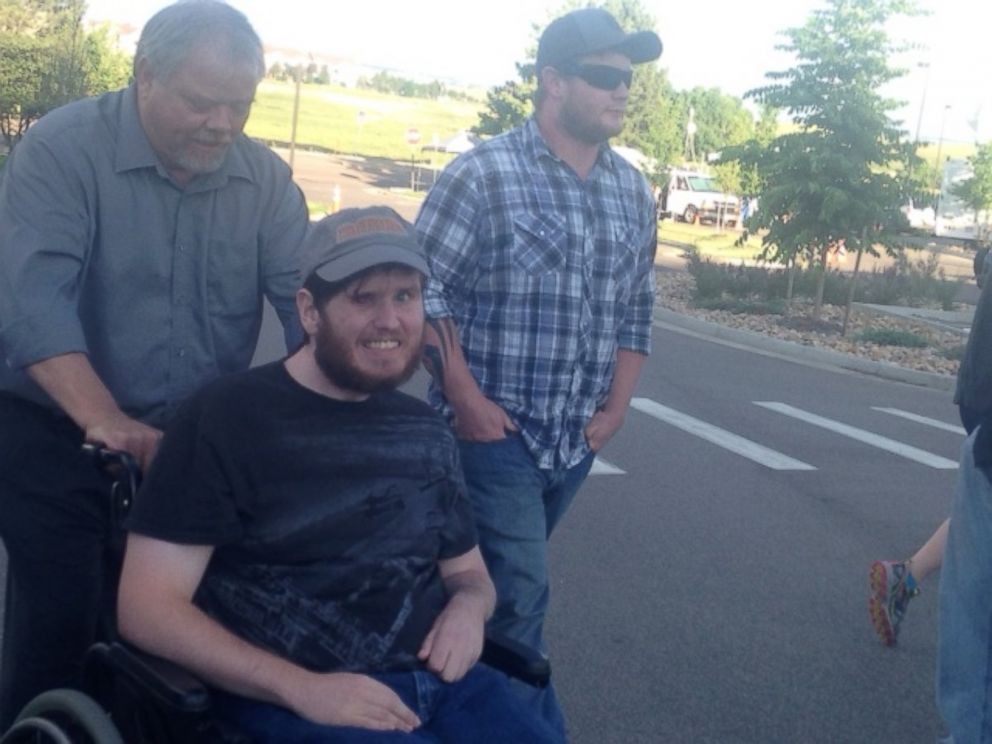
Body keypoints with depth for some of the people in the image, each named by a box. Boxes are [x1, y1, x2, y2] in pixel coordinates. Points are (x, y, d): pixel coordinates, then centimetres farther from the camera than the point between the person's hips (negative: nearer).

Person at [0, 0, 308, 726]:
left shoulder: (265, 178, -1)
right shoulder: (62, 150, -14)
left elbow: (306, 294, -9)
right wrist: (109, 424, -39)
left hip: (202, 440, 4)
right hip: (59, 433, -4)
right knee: (59, 622, 0)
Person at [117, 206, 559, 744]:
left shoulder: (424, 430, 12)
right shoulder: (226, 419, -6)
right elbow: (148, 608, -8)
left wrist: (468, 604, -1)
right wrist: (301, 687, -18)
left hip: (442, 682, 5)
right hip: (290, 700, -5)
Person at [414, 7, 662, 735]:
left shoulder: (633, 191, 7)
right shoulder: (483, 174, -11)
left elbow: (637, 307, 14)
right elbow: (422, 292, -12)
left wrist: (616, 407, 7)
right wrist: (467, 402, -15)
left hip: (576, 439, 6)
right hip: (495, 431, -6)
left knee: (494, 583, 20)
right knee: (519, 595, -5)